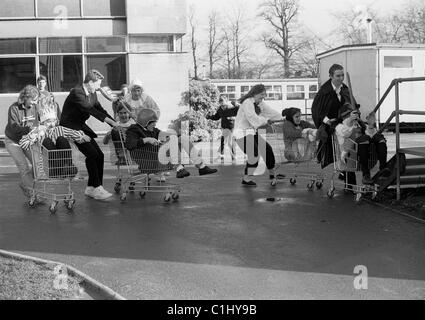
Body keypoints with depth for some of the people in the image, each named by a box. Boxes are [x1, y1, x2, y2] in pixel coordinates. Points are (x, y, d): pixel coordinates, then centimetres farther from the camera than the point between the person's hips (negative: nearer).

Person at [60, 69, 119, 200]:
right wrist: (111, 122, -35)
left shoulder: (92, 94, 7)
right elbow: (90, 110, -30)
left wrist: (116, 124, -4)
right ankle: (96, 189, -13)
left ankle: (91, 188, 7)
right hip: (70, 128, -9)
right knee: (92, 154, -19)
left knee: (99, 155, -1)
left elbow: (100, 109, 9)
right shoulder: (76, 92, -21)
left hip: (81, 127, 9)